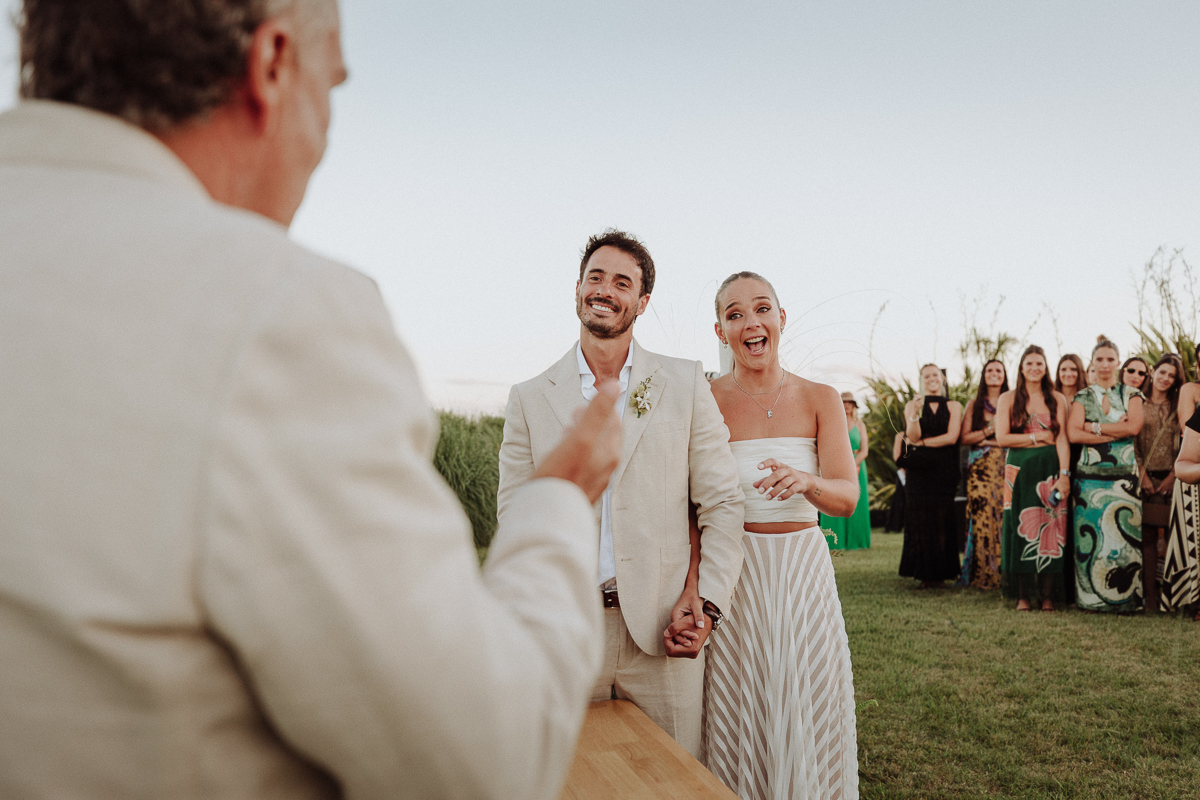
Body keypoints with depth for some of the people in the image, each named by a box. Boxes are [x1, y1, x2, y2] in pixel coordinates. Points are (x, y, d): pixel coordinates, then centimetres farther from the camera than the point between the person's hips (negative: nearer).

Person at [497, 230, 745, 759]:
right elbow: (514, 513, 5)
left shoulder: (685, 383, 4)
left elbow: (722, 503, 3)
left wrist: (708, 602, -8)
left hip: (663, 632, 0)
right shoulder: (529, 399, 6)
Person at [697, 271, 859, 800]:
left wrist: (805, 482, -30)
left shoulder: (820, 400, 2)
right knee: (737, 724, 6)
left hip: (804, 576, 2)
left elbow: (847, 498, -8)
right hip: (731, 576, -1)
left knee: (808, 725, 9)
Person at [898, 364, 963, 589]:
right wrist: (914, 414, -22)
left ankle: (940, 571, 3)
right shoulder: (912, 405, 9)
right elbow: (913, 436, -5)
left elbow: (951, 437, -5)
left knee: (942, 518, -5)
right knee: (920, 518, -2)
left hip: (945, 470, -1)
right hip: (919, 470, 1)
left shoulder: (953, 406, 8)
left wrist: (921, 442, -4)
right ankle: (924, 572, 3)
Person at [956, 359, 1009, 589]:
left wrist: (987, 440, -8)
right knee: (982, 518, -5)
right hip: (980, 469, 0)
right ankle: (983, 575, 0)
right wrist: (990, 430, -8)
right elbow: (964, 438, 4)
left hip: (1006, 468, 0)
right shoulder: (973, 405, 12)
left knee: (1004, 517, -7)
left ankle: (1003, 573, 1)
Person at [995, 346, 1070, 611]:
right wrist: (1039, 436, -4)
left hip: (1049, 470, 1)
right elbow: (1002, 438, -2)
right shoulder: (1008, 399, 6)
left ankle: (1047, 595, 4)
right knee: (1020, 528, -3)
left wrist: (1064, 474, -10)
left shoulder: (1057, 400, 8)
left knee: (1050, 530, -2)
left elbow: (1062, 439, 0)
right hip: (1019, 470, 0)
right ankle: (1022, 595, 2)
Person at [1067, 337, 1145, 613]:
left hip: (1123, 473, 0)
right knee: (1091, 535, -4)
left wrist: (1094, 427, -5)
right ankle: (1091, 596, 1)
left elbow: (1134, 427, -6)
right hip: (1090, 474, 0)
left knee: (1123, 533, -6)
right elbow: (1073, 433, -4)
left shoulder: (1131, 395, 11)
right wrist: (1116, 432, -7)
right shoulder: (1082, 398, 11)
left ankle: (1125, 596, 1)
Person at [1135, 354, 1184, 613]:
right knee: (1148, 536, -2)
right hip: (1146, 477, 0)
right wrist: (1142, 474, -4)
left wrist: (1172, 476, -6)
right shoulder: (1139, 405, 9)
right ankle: (1150, 595, 0)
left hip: (1171, 478, 0)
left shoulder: (1178, 406, 10)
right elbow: (1133, 442, 6)